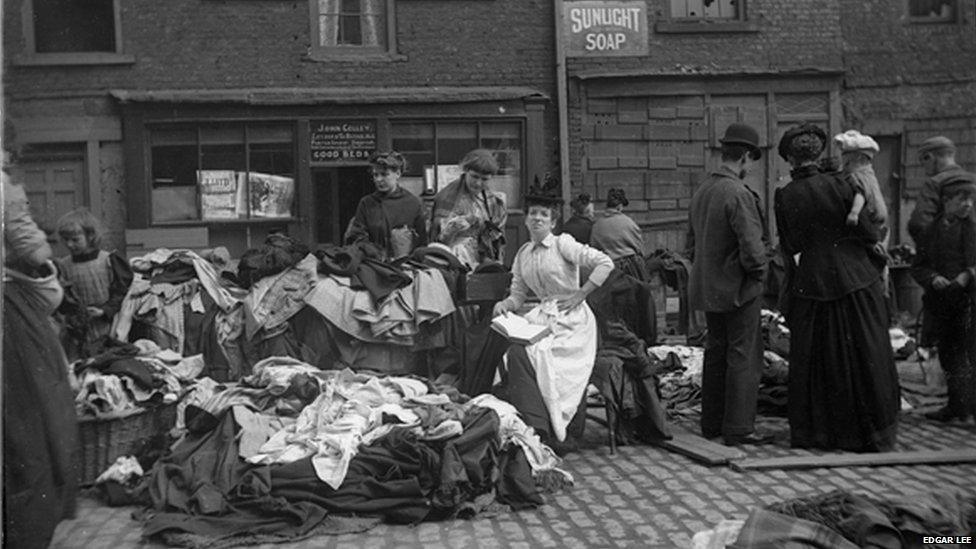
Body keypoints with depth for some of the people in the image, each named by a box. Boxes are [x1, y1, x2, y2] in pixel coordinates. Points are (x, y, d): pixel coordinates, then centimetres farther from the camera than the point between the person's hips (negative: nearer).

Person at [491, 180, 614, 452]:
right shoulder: (523, 254, 15)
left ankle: (540, 429, -16)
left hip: (571, 318, -5)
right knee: (515, 350, -24)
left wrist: (581, 294, -11)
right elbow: (518, 294, 16)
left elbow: (605, 263, -11)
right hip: (544, 315, 5)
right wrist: (504, 304, -5)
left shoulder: (563, 244, -4)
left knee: (525, 353, -27)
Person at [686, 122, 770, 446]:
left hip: (708, 287, 9)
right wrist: (758, 272, -6)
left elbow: (692, 242, 15)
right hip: (739, 288, -8)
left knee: (715, 354, 16)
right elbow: (751, 246, -23)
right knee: (743, 356, 0)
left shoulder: (701, 190, 8)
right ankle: (739, 428, 4)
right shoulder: (738, 194, -19)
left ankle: (712, 423, 24)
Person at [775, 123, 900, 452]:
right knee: (865, 358, 9)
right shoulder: (840, 185, -9)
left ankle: (812, 431, 21)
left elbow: (789, 248, 1)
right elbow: (869, 233, -6)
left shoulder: (783, 197, -4)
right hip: (856, 280, -1)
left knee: (811, 360, 13)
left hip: (811, 286, 2)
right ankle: (870, 433, 16)